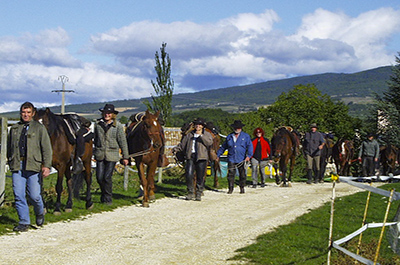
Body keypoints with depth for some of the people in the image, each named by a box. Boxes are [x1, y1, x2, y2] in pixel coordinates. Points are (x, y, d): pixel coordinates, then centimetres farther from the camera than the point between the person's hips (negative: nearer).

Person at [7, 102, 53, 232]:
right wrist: (11, 162, 16)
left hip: (33, 166, -3)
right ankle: (24, 222, 8)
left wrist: (47, 166, -10)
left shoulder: (39, 128, 5)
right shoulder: (14, 128, 15)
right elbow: (9, 148, 23)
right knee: (18, 195, -2)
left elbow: (47, 149, 0)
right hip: (17, 166, 3)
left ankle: (40, 213, 25)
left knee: (34, 195, -5)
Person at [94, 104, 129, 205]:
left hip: (112, 155, -3)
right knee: (99, 177, 1)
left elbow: (123, 142, 1)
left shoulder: (118, 126, -3)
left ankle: (108, 199, 9)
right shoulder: (98, 124, 4)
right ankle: (104, 194, 25)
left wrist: (125, 157, 1)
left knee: (107, 177, -6)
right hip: (100, 154, 3)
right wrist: (95, 153, 20)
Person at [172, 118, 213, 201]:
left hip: (201, 157, -2)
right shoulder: (189, 134, 17)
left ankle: (198, 194, 11)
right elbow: (182, 144, 20)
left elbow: (210, 142, -12)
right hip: (190, 157, 2)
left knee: (200, 177, 1)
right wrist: (176, 149, 5)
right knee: (189, 175, -9)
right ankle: (190, 193, 3)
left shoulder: (207, 134, 7)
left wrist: (201, 135, -17)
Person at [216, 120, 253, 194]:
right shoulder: (229, 137, 14)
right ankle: (230, 188, -4)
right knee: (230, 174, -8)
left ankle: (242, 188, 17)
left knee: (242, 174, 4)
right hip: (231, 159, 1)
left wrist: (249, 155, -16)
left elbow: (250, 146, -2)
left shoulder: (245, 136, 7)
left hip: (241, 160, -1)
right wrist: (218, 155, 20)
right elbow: (223, 147, 22)